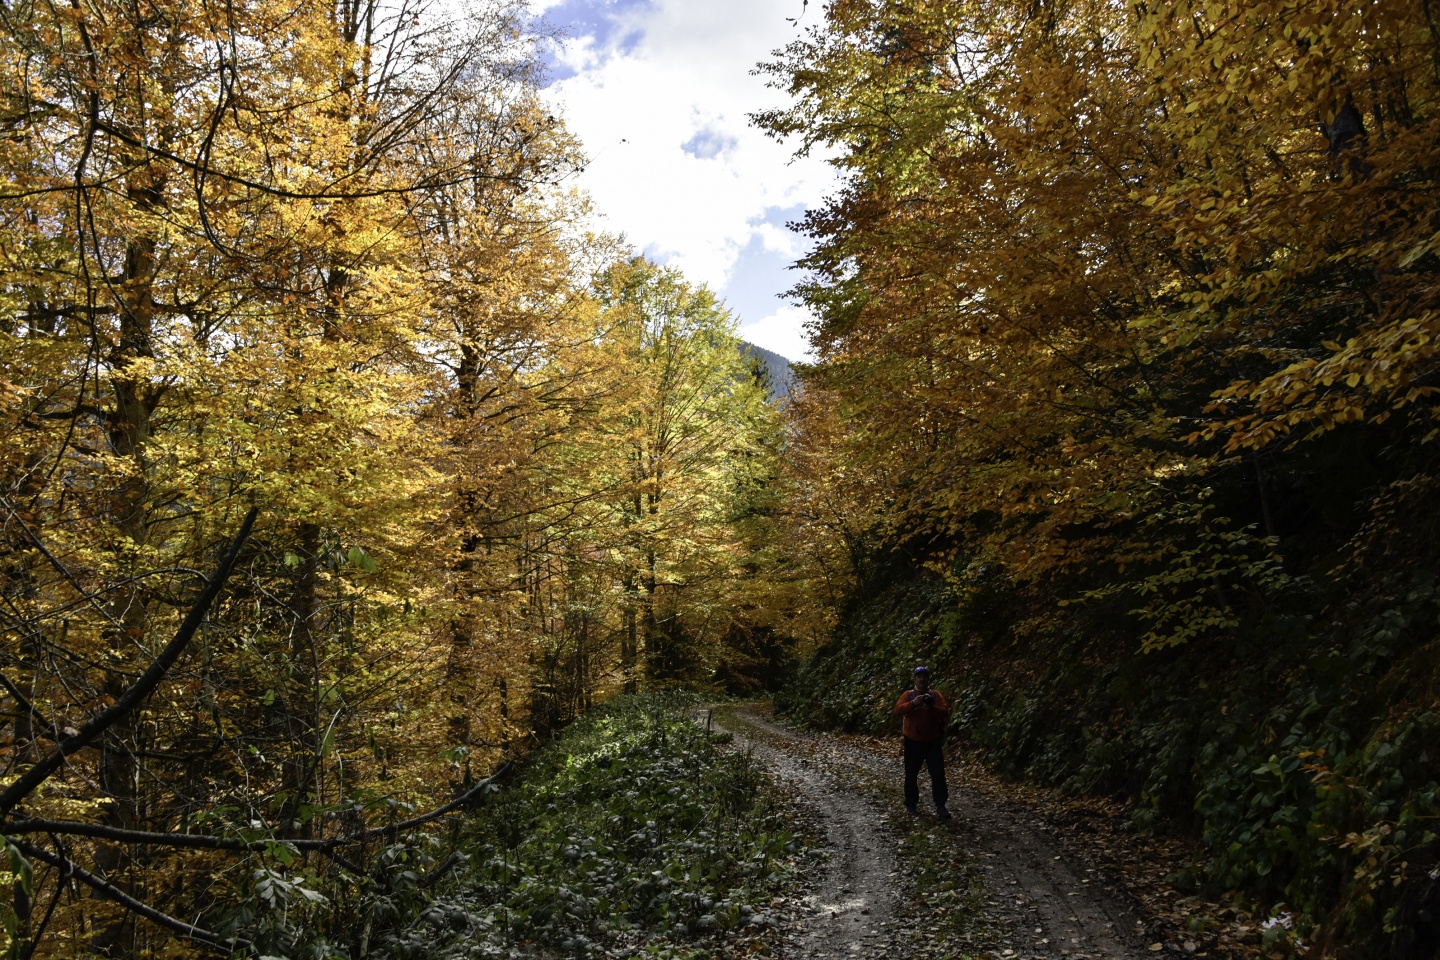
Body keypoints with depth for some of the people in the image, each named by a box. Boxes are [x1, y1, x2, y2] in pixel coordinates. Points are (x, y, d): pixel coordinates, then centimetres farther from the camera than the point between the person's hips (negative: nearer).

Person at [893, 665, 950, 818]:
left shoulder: (936, 695, 0)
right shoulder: (908, 695, -1)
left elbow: (945, 713, -10)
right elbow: (898, 709, -16)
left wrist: (932, 707, -27)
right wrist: (913, 703, -32)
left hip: (933, 742, 0)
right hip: (913, 742, 0)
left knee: (938, 774, -4)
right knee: (911, 774, 7)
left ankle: (940, 806, 4)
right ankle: (911, 804, 21)